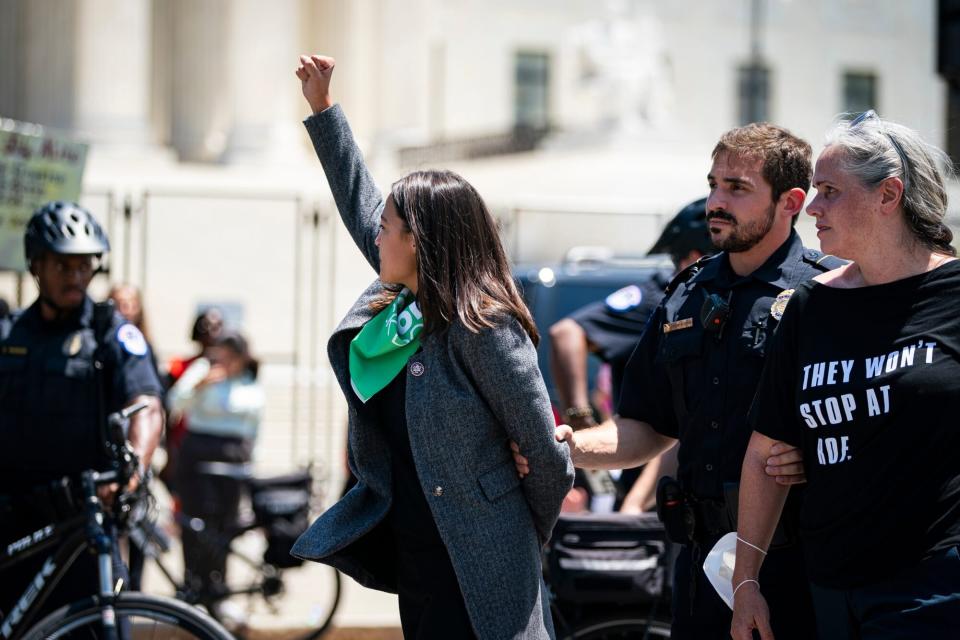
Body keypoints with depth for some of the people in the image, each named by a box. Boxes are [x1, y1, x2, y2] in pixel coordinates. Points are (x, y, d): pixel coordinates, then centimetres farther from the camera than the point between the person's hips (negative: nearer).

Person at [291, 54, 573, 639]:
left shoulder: (484, 328, -17)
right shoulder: (396, 305, 5)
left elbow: (545, 453, -12)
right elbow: (359, 203, 20)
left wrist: (529, 540, 2)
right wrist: (322, 107, 23)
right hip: (411, 553, 8)